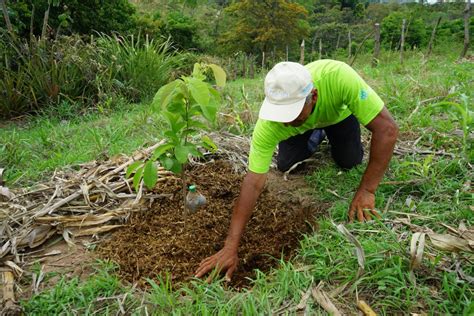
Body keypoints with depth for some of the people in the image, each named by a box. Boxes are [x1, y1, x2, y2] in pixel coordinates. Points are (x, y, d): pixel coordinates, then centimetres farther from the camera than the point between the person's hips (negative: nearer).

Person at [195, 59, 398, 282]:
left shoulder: (338, 76, -48)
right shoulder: (269, 124, -41)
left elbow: (387, 129, -42)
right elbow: (254, 183, -39)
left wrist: (366, 191, -42)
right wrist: (231, 247, -42)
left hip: (338, 112, 0)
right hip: (302, 125, 1)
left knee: (349, 162, -13)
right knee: (286, 165, -10)